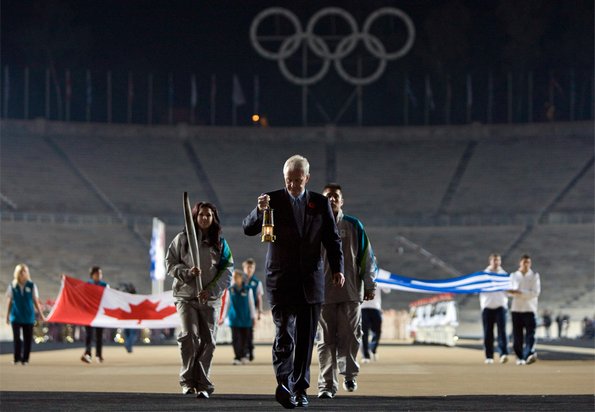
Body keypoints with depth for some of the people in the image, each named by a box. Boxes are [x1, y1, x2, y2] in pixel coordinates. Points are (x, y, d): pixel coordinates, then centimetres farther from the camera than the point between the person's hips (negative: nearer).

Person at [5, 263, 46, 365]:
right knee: (16, 338, -5)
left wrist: (41, 314, 5)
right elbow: (10, 301, 8)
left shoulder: (32, 286, 0)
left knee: (27, 339, 2)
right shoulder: (12, 286, 1)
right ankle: (16, 358, 1)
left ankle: (25, 359, 9)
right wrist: (7, 315, 9)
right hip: (16, 316, 0)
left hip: (28, 316, 0)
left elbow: (36, 301, 5)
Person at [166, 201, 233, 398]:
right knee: (189, 335, -17)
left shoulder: (220, 243, 9)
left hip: (211, 299, 2)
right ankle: (187, 380, -6)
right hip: (186, 296, -2)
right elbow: (170, 264, 5)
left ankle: (203, 385, 5)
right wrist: (187, 272, -14)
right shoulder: (182, 239, 5)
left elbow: (227, 271, 4)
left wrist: (211, 290, -9)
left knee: (207, 341, -1)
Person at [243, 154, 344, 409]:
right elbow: (249, 229, -5)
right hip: (281, 280, -3)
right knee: (285, 334, -13)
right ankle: (284, 384, -22)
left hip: (311, 280, 3)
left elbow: (332, 239, 10)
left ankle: (300, 388, 12)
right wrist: (259, 211, -25)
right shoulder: (273, 200, 2)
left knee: (306, 338, 5)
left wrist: (337, 269, -2)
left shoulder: (320, 203, 8)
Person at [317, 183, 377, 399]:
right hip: (323, 292, 0)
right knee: (326, 340, -1)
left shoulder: (353, 225, 8)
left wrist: (370, 285, 6)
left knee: (350, 336, -1)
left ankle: (349, 373, 22)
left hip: (350, 292, 0)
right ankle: (327, 384, 1)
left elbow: (366, 256, 9)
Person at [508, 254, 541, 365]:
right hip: (516, 309, 2)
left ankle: (528, 355, -27)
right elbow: (511, 291, 3)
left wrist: (519, 292, -14)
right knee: (517, 335, 2)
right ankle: (519, 357, 11)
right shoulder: (513, 276, 13)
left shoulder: (534, 276, 6)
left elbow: (535, 293, -5)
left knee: (530, 333, -15)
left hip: (530, 309, -2)